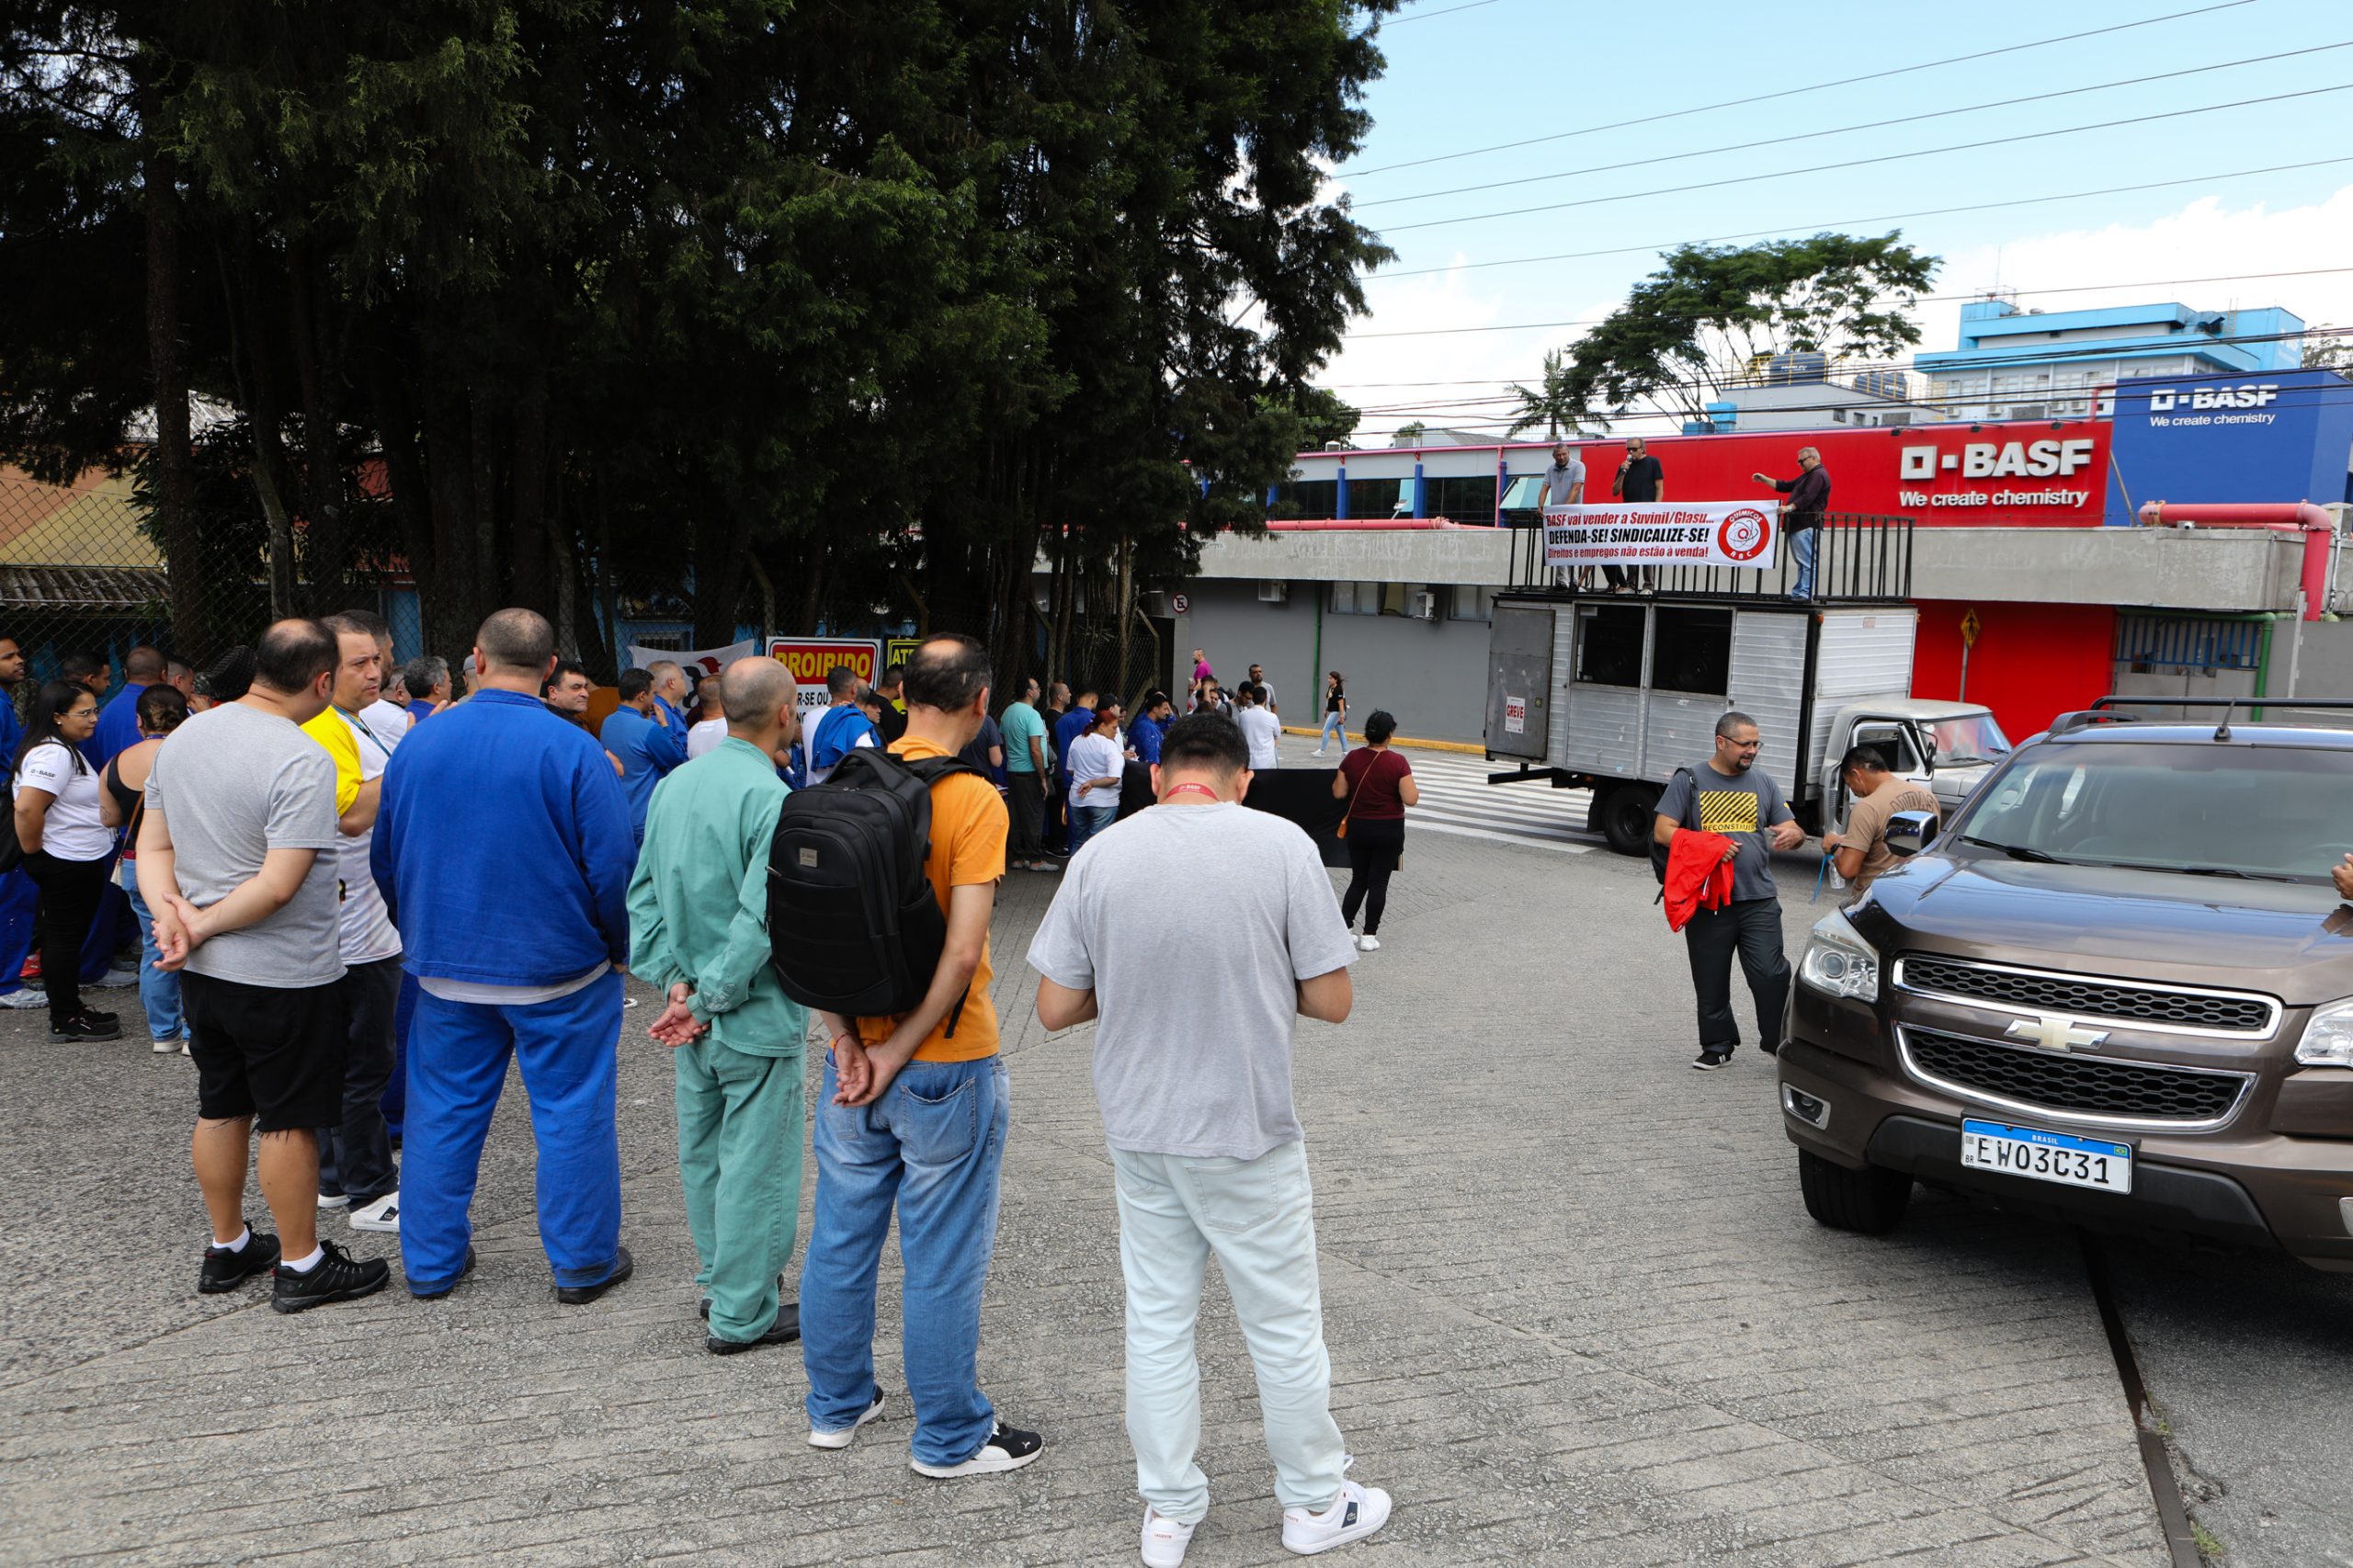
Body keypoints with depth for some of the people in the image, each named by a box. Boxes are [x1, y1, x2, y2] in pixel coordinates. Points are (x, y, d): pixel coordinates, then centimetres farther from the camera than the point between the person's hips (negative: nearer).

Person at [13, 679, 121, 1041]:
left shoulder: (67, 749, 14)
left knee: (62, 937, 16)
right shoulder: (54, 753, -20)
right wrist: (34, 853, -16)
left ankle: (70, 1010, 26)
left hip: (81, 862, 10)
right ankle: (65, 1021, 5)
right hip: (68, 865, -10)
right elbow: (26, 808, -30)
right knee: (64, 938, -2)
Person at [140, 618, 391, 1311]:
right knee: (290, 1121, 4)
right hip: (283, 975, -8)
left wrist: (170, 911, -8)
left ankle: (227, 1248, 33)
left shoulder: (181, 739, 4)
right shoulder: (302, 761, -22)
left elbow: (153, 845, 7)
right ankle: (301, 1265, 16)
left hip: (201, 970, 8)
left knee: (221, 1108, 19)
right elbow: (280, 886, -25)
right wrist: (203, 925, -13)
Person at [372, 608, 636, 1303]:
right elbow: (612, 866, -14)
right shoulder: (572, 751, -15)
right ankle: (583, 1262, 16)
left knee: (442, 1112, 15)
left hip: (445, 968, 4)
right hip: (557, 970, -4)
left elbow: (385, 859, 11)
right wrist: (617, 950, 2)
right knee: (572, 1112, 7)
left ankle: (430, 1261, 25)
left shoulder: (418, 743, 1)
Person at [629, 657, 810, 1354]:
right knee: (757, 1164, 5)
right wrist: (708, 1001, -15)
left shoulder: (673, 785, 3)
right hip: (757, 1017, -8)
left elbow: (644, 893, 4)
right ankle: (741, 1314, 15)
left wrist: (676, 982, -1)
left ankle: (718, 1278, 37)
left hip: (694, 1015, 8)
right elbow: (758, 921, -25)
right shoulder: (771, 800, -21)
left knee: (703, 1153, 20)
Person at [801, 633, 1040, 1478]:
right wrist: (900, 1052, -13)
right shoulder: (975, 801, -17)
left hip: (854, 1054, 6)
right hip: (943, 1063, -6)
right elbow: (963, 950, -22)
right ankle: (949, 1437, 22)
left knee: (841, 1233, 19)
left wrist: (845, 1038, -6)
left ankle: (837, 1405, 35)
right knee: (943, 1256, 7)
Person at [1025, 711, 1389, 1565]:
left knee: (1157, 1320, 16)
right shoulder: (1282, 845, -13)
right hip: (1247, 1138, -3)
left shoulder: (1101, 854, -6)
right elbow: (1331, 1000, -10)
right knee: (1284, 1325, 14)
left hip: (1138, 1133, 3)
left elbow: (1056, 1006, -3)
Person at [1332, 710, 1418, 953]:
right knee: (1378, 882, 5)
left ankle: (1343, 928, 11)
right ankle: (1369, 936, 8)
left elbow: (1338, 793, -1)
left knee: (1358, 880, 16)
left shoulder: (1352, 758, -6)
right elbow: (1410, 799, -16)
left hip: (1357, 828, 3)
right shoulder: (1397, 762, -15)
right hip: (1389, 830, -3)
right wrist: (1415, 789, 4)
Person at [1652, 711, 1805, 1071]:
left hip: (1758, 900, 1)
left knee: (1769, 974, -10)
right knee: (1711, 982, 6)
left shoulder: (1763, 782, 13)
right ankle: (1717, 1046, 20)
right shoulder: (1690, 781, 4)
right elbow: (1663, 831, -3)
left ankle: (1781, 1042, 5)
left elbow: (1791, 829, 13)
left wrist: (1793, 834, -12)